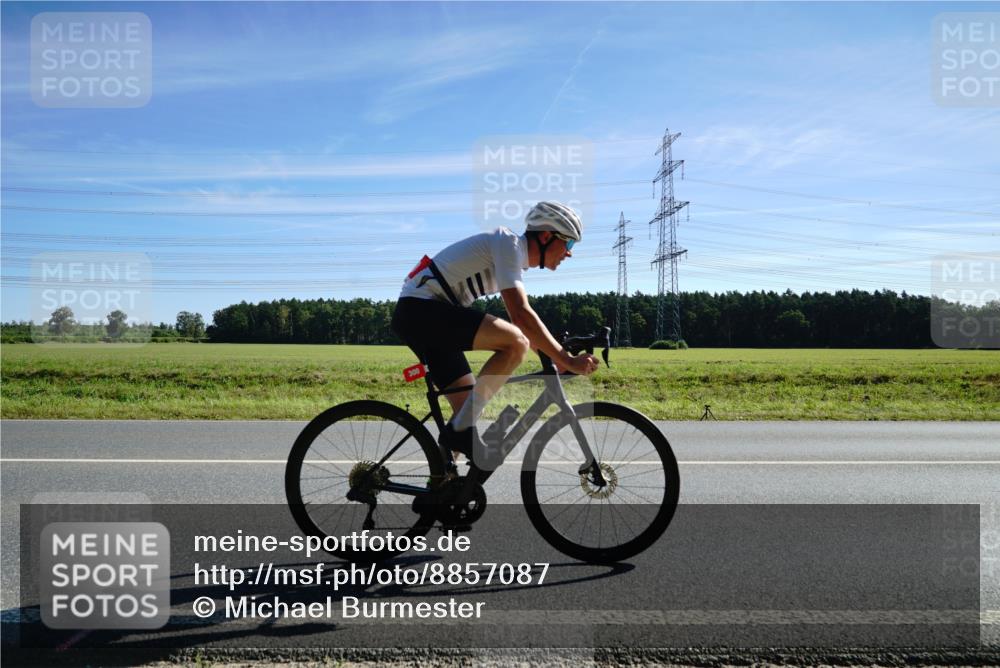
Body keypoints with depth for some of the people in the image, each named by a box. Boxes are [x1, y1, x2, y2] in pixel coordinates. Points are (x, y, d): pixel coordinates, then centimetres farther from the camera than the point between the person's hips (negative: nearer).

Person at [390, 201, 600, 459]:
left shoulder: (515, 257, 17)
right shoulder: (508, 244, -13)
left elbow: (522, 321, 22)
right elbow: (521, 315, -23)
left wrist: (556, 357, 15)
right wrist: (566, 360, -21)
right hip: (420, 308, -10)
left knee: (468, 406, 8)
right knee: (515, 343, -24)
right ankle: (461, 429, -17)